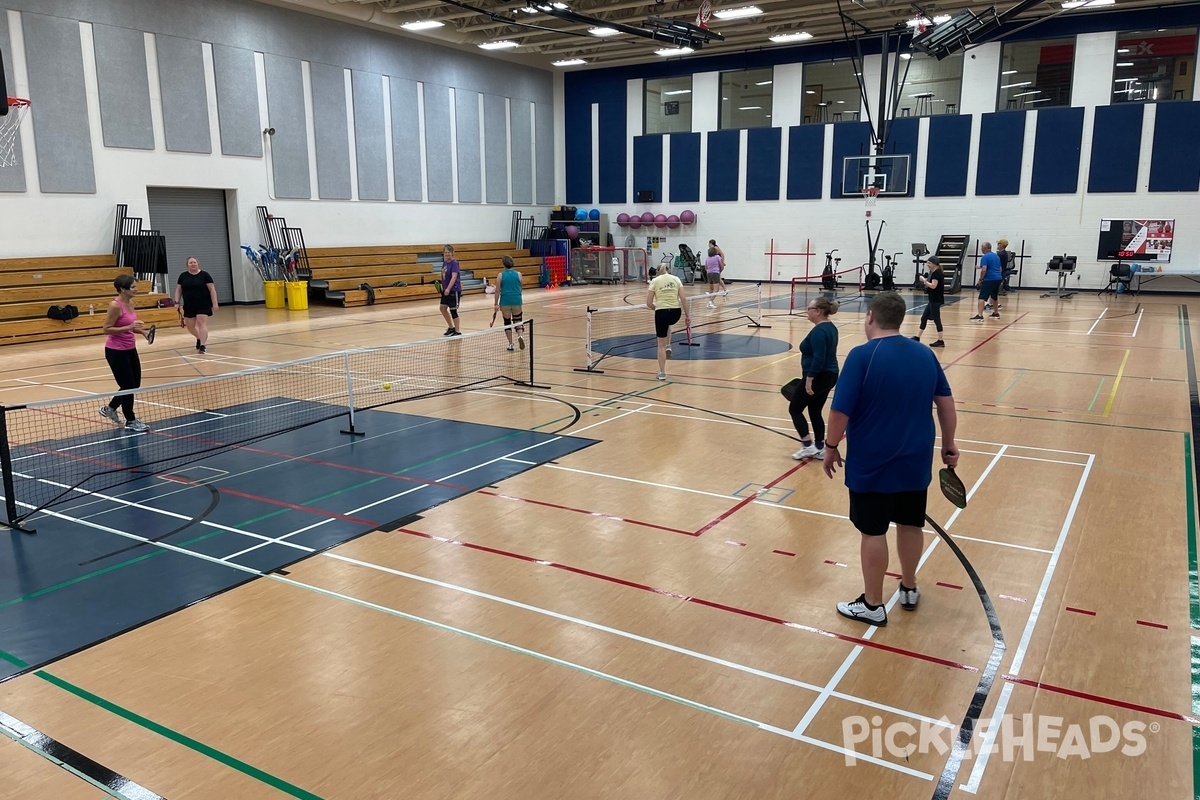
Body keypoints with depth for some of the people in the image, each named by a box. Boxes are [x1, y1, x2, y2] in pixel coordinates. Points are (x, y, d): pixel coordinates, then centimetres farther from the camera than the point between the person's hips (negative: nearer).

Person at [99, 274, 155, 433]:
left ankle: (109, 409, 35)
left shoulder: (130, 303, 5)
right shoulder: (115, 305, -20)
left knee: (135, 385, 15)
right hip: (116, 351, -9)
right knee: (128, 386, 0)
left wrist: (142, 331, 1)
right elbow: (106, 329, -19)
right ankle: (131, 422, 14)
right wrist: (129, 327, -28)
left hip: (130, 349, 9)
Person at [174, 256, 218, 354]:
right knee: (190, 326, 7)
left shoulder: (204, 275, -3)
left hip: (203, 305, -4)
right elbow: (178, 290, 12)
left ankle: (203, 345, -15)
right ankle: (200, 338, 34)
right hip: (189, 305, 4)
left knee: (202, 323, -13)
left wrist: (214, 303, -11)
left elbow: (212, 289, -5)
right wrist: (177, 302, 2)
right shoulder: (183, 276, 7)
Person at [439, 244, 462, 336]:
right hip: (446, 290, 8)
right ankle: (451, 327, 27)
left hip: (454, 290, -8)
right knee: (442, 307, 12)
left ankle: (458, 332, 8)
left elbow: (454, 277, -24)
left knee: (453, 310, -3)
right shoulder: (444, 262, 9)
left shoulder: (454, 263, -15)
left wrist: (448, 289, -32)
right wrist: (443, 286, 11)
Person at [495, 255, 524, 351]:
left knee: (507, 322, 11)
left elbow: (497, 291, -3)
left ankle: (510, 344, 10)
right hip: (517, 301, 1)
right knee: (518, 321, 12)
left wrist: (496, 304, 3)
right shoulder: (518, 274, 1)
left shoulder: (500, 275, -3)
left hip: (505, 302, -1)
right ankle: (520, 335, -16)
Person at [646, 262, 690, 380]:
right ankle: (668, 347, 24)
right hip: (676, 312, 3)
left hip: (661, 312, -2)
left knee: (661, 345, 10)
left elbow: (649, 303, 0)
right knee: (667, 325, 41)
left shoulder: (655, 281, 4)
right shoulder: (676, 279, 9)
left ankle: (662, 373, 12)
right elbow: (683, 299, 1)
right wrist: (687, 315, 7)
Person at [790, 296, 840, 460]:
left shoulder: (818, 331, -20)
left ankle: (808, 446, 1)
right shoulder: (830, 327, 10)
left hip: (818, 377, -10)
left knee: (795, 409, 3)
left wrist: (809, 379, -24)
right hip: (829, 376, 10)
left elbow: (818, 358, -27)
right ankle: (820, 449, 20)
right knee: (815, 411, 17)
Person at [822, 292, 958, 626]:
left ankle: (872, 605, 17)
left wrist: (831, 447, -4)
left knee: (873, 532, 5)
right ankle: (909, 589, 37)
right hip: (915, 461, 6)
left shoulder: (862, 356, -17)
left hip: (871, 465, -6)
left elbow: (840, 411, -19)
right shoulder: (925, 354, 1)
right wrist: (949, 444, 19)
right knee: (910, 525, 19)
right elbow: (946, 402, 8)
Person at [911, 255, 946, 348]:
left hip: (936, 300, -10)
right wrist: (924, 281, 1)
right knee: (924, 317, 14)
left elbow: (933, 286, -22)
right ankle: (917, 337, 21)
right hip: (932, 300, 10)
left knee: (936, 319, -6)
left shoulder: (937, 273, -15)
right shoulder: (932, 272, 14)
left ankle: (940, 341, -1)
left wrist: (924, 280, -13)